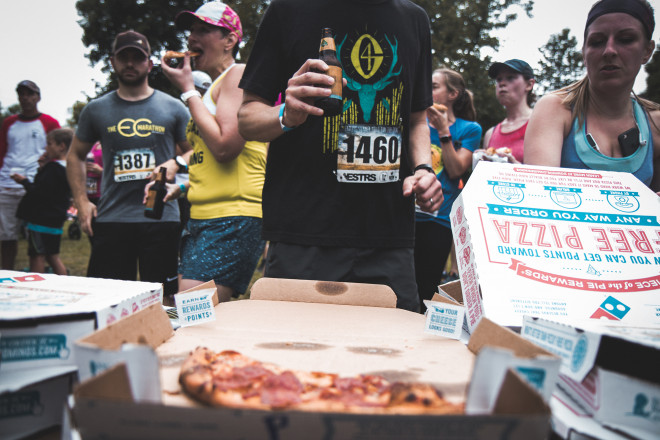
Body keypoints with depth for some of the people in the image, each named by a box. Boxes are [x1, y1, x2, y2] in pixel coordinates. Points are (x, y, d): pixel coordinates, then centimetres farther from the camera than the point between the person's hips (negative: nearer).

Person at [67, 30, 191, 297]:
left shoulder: (173, 108, 8)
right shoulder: (96, 110, 12)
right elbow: (75, 156, 20)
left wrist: (174, 165, -9)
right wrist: (81, 201, 8)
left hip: (161, 217, -1)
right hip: (111, 219, 1)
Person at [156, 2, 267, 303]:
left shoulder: (238, 76, -6)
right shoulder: (214, 87, 24)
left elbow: (225, 145, -19)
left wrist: (188, 91, -10)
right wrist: (184, 187, 16)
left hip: (233, 220, -10)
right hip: (204, 220, 10)